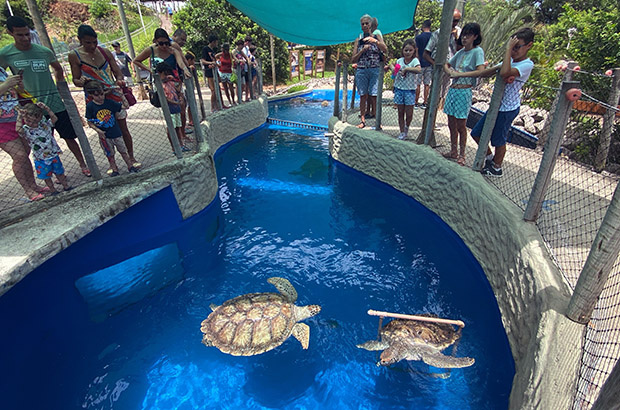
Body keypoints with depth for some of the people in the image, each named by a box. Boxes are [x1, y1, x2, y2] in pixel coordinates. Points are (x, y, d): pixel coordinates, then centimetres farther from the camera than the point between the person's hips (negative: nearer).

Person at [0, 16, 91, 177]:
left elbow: (58, 68, 20)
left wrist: (59, 88, 15)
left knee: (69, 136, 6)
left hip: (55, 103, 1)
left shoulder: (45, 51, 1)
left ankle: (82, 165, 20)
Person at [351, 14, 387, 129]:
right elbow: (353, 59, 6)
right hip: (361, 70, 1)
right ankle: (362, 120, 9)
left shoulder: (377, 37, 8)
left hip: (375, 70, -1)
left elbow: (385, 50, -8)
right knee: (363, 96, 1)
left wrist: (375, 41, -20)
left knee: (374, 96, -8)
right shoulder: (358, 40, 11)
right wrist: (363, 50, -8)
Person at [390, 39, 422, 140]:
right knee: (400, 113, 7)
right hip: (399, 89, 3)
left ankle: (407, 127, 29)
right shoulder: (399, 61, 4)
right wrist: (392, 67, 2)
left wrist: (406, 69, -26)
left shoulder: (415, 60, -7)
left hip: (410, 90, -3)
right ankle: (402, 132, 18)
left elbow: (419, 70, -29)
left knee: (409, 113, -1)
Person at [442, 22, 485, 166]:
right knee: (451, 124, 12)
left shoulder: (477, 51, -6)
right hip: (452, 90, 7)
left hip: (464, 92, -7)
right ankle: (453, 152, 25)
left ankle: (461, 155, 10)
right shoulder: (461, 52, 13)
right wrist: (450, 71, -1)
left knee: (461, 126, -1)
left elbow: (480, 71, -18)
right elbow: (446, 65, 22)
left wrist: (459, 74, -18)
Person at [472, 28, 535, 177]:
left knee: (499, 140, 3)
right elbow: (487, 73, 12)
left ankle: (496, 168, 24)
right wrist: (498, 67, -9)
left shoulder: (527, 65, -17)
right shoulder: (509, 61, 9)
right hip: (496, 105, 8)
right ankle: (489, 157, 32)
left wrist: (508, 49, -29)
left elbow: (505, 73, -36)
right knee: (476, 133, 12)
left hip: (508, 109, -8)